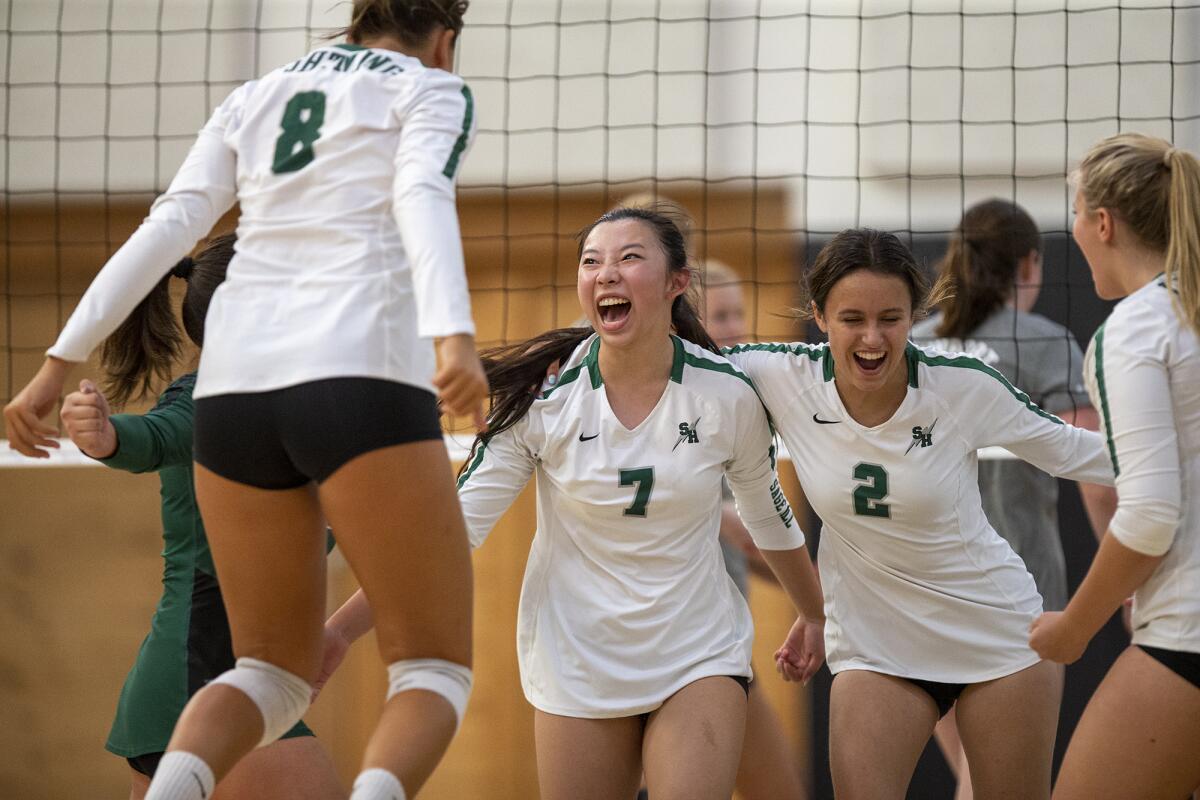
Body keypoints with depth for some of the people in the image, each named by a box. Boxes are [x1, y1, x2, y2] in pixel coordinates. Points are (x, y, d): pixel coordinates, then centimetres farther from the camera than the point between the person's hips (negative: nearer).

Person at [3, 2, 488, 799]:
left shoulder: (256, 97, 24)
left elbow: (167, 228, 12)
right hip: (361, 382, -5)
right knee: (436, 673, 5)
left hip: (236, 384, 5)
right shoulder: (430, 89, 11)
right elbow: (422, 200, -11)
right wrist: (456, 337, -27)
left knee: (276, 672, 16)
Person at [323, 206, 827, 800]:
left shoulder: (727, 394, -8)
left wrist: (814, 614, 26)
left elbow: (768, 515, 11)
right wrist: (335, 633, -18)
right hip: (575, 659, 1)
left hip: (699, 656, 0)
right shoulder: (543, 396, -10)